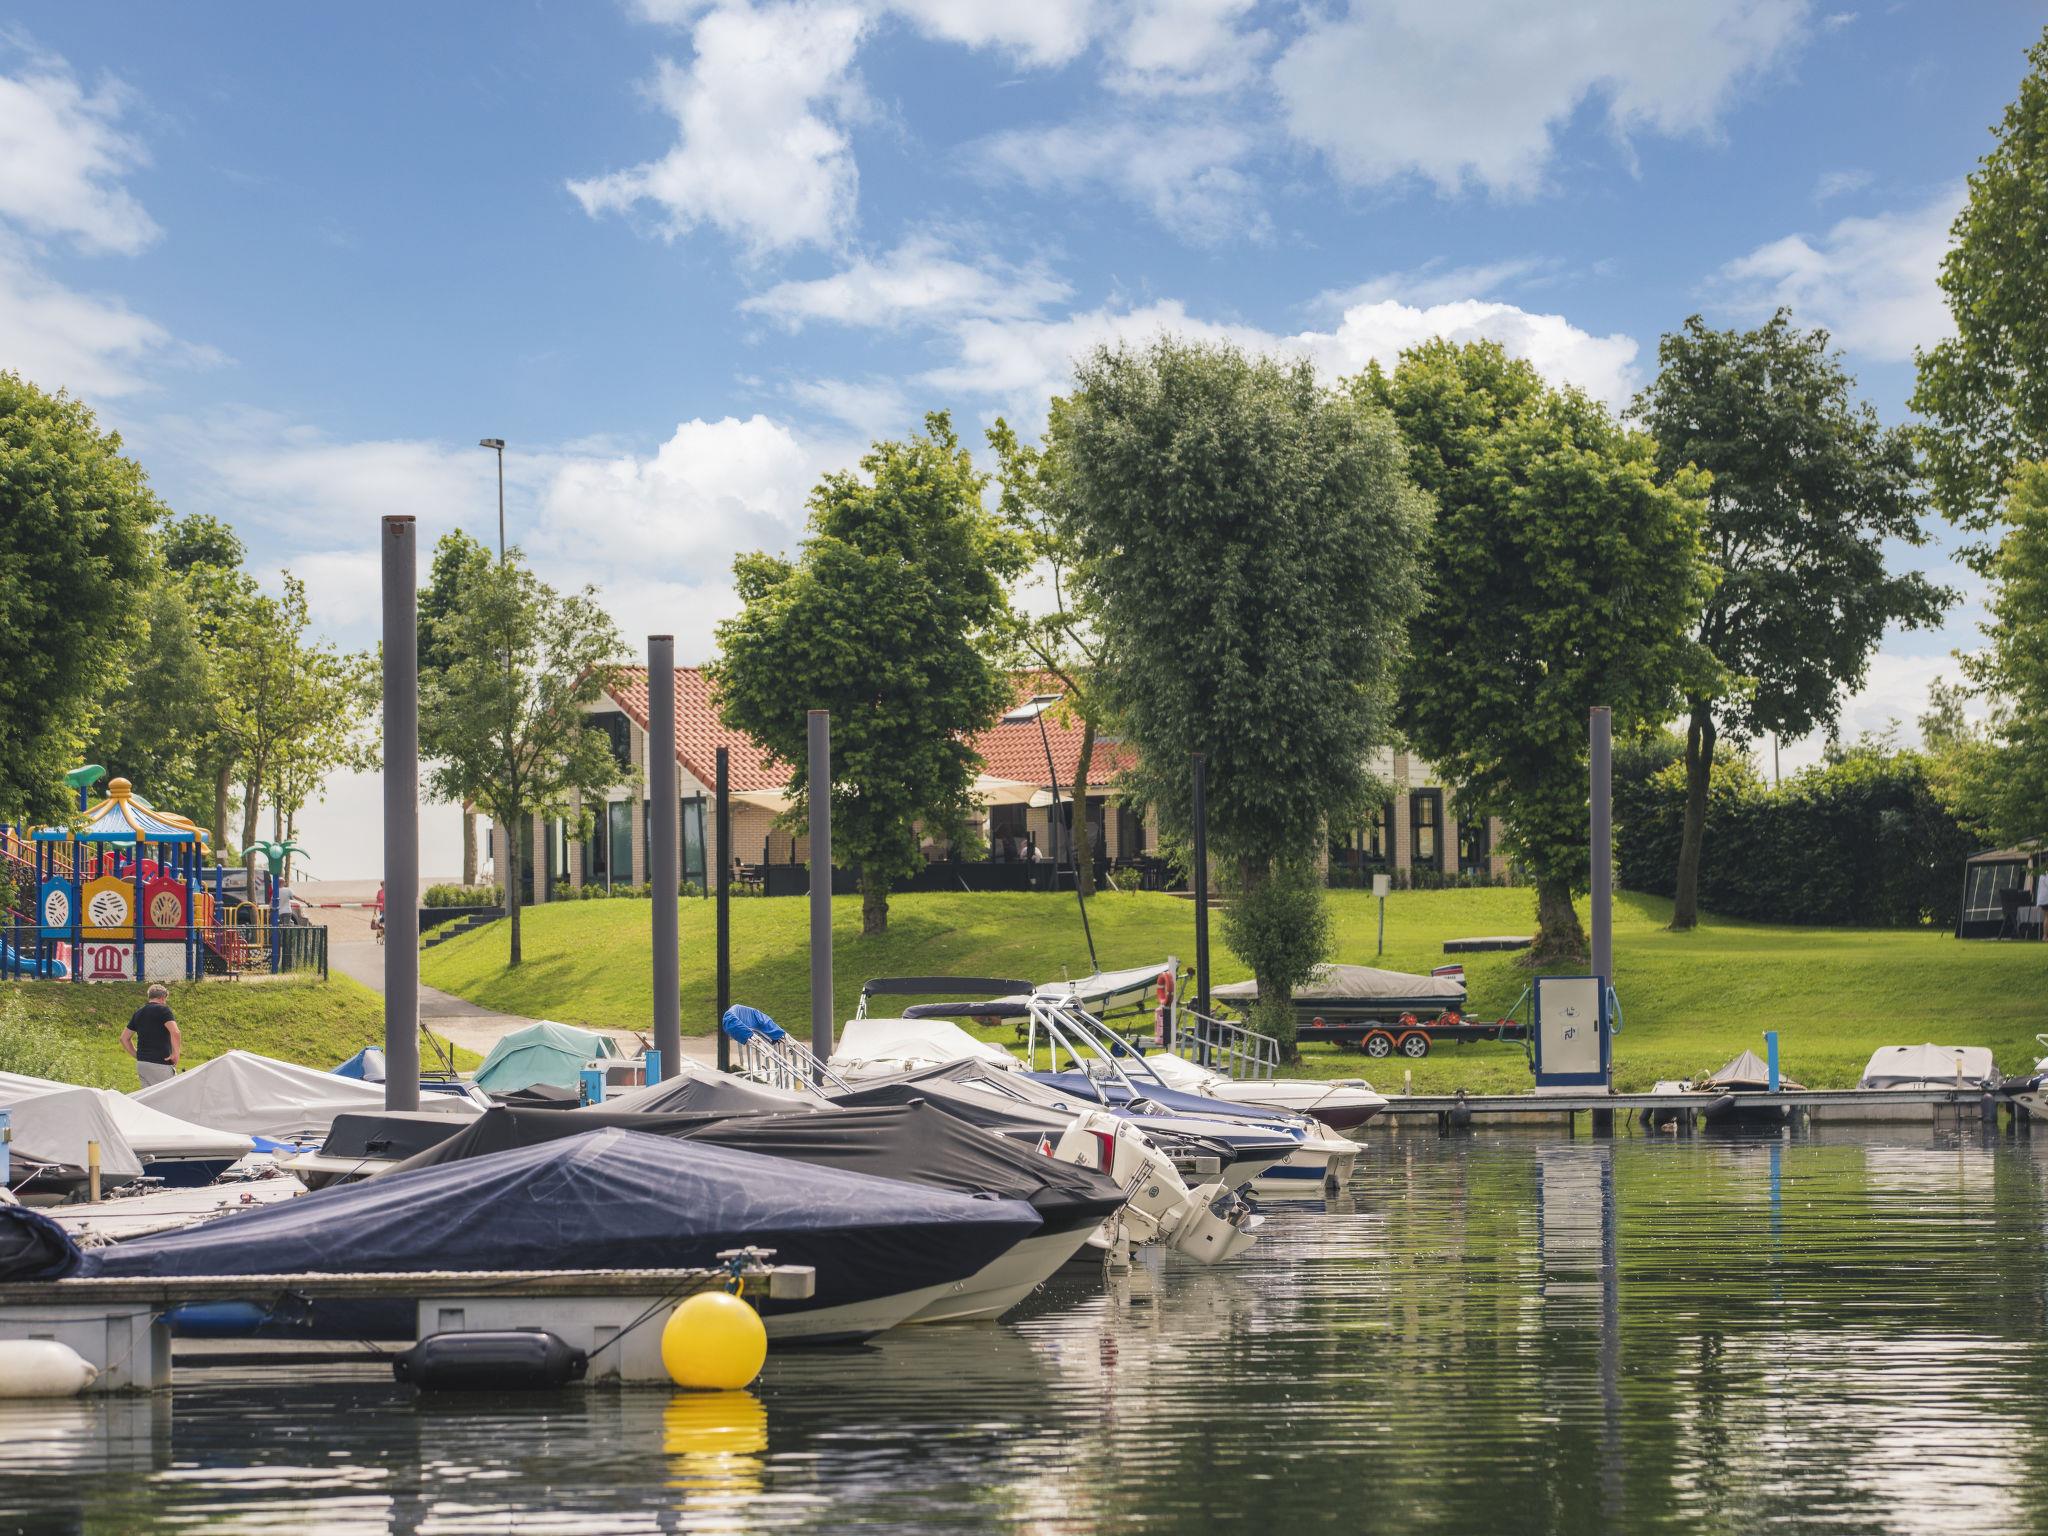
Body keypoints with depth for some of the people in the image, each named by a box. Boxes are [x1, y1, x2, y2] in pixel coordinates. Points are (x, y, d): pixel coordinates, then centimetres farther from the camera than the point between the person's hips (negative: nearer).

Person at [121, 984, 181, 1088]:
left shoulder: (138, 1013, 15)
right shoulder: (162, 1010, -7)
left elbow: (124, 1038, 21)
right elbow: (175, 1033, -21)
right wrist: (176, 1054, -12)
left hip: (141, 1063, 7)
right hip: (159, 1063, -7)